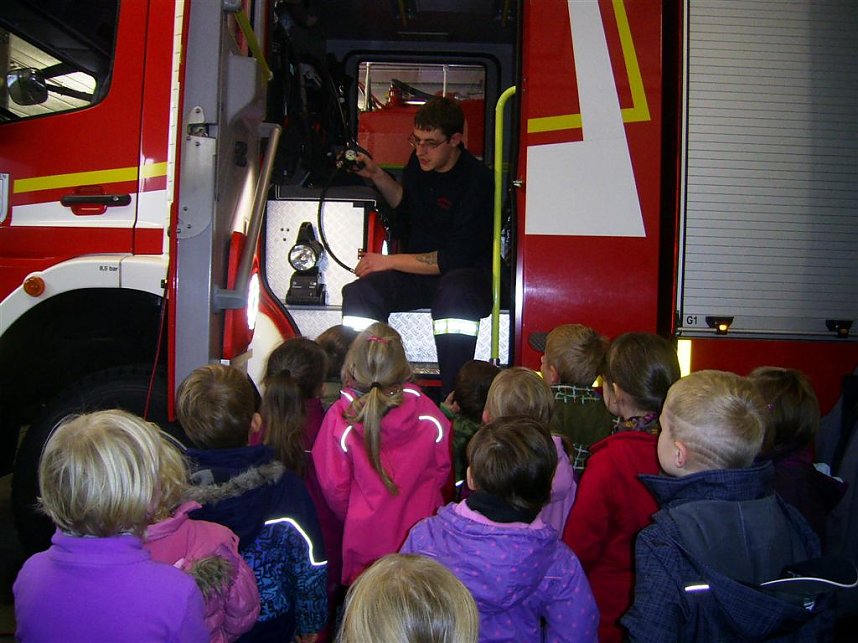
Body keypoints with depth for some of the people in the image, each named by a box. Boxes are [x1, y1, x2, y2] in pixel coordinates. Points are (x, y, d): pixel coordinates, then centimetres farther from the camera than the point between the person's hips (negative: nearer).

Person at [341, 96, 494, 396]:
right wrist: (377, 175, 11)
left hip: (464, 273, -6)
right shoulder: (419, 162, 6)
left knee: (455, 295, -41)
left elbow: (455, 257, -20)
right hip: (416, 272, 6)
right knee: (360, 292, -22)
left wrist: (389, 261, -16)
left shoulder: (476, 180, -16)